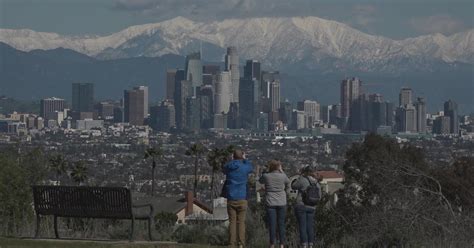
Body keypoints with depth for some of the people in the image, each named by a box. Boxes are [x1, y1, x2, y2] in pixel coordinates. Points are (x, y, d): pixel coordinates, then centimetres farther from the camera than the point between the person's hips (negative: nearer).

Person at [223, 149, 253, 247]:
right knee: (241, 222, 1)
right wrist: (245, 159, 31)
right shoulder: (245, 167, -6)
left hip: (231, 199, 2)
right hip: (242, 198, -2)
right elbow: (251, 168, 19)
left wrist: (232, 160, 33)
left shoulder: (228, 167, -1)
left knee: (232, 222, 3)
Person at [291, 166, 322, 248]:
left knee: (302, 227, -3)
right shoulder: (317, 184, 7)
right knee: (310, 227, 8)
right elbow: (319, 196, 14)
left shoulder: (303, 180, -11)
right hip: (311, 207, 5)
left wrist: (300, 176, 7)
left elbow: (293, 186, 2)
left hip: (301, 206, -5)